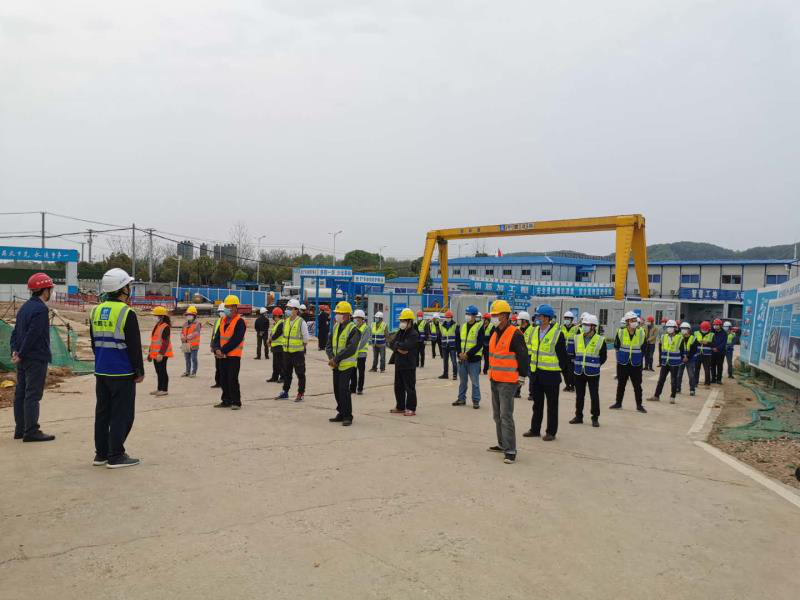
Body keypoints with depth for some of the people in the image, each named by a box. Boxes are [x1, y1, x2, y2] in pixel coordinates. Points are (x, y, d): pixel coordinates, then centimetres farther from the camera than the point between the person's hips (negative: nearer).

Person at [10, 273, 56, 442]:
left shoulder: (25, 307, 14)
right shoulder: (40, 309, -16)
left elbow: (16, 331, 12)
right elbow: (32, 335, -19)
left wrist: (15, 350, 3)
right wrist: (20, 354, -12)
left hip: (23, 359, 9)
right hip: (36, 358, -9)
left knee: (20, 394, 12)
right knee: (33, 395, -6)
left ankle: (20, 429, 20)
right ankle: (31, 431, -4)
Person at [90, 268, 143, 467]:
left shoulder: (96, 311, 9)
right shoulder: (127, 313, -15)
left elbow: (94, 343, 16)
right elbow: (134, 346, -14)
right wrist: (140, 371, -6)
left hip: (101, 372, 8)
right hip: (122, 373, -8)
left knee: (102, 413, 14)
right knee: (121, 414, 0)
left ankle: (101, 454, 22)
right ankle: (116, 456, 4)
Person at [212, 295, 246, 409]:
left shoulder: (239, 321, -11)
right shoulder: (223, 320, 14)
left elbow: (236, 340, -19)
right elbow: (217, 336, 10)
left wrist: (223, 350, -17)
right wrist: (217, 349, -8)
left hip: (234, 355, -8)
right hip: (222, 355, 8)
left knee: (232, 379, -8)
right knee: (223, 379, 12)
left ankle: (236, 402, 0)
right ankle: (226, 400, 22)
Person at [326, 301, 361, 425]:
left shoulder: (353, 329, -13)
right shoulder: (336, 327, 11)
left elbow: (350, 349, -21)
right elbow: (329, 344, 8)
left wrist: (336, 359, -19)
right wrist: (331, 358, -9)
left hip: (347, 365, -7)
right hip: (336, 365, 7)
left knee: (344, 389, -10)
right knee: (337, 390, 11)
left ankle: (348, 416, 0)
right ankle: (341, 414, 23)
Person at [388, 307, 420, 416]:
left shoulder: (414, 334, -12)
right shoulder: (400, 332, 14)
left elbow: (405, 346, -25)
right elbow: (391, 343, 4)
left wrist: (397, 345, -7)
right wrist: (399, 348, -14)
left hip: (409, 365, -8)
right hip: (399, 364, 8)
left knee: (410, 387, -2)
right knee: (398, 387, 14)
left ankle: (411, 409, 6)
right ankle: (400, 407, 26)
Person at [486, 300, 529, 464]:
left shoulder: (515, 334, -15)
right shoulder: (495, 333, 12)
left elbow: (524, 357, -14)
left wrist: (522, 377, -12)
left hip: (508, 382, -9)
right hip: (494, 381, 9)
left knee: (506, 416, -9)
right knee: (497, 415, 16)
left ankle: (510, 451, -4)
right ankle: (502, 444, 29)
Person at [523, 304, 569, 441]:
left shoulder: (557, 333, -13)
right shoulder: (535, 331, 6)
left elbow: (563, 355, -9)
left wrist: (563, 369, -8)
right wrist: (532, 367, 12)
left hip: (551, 374, -6)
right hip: (536, 373, 6)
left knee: (552, 405, 6)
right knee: (537, 403, 16)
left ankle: (551, 432, 15)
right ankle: (535, 429, 26)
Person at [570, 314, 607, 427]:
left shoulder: (600, 340, -8)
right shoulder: (577, 338, 2)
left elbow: (603, 357, 1)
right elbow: (572, 353, 12)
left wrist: (595, 366, -2)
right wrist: (575, 365, 6)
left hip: (593, 374, -3)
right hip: (579, 373, 3)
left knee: (594, 396, 2)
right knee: (579, 396, 11)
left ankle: (595, 418, 14)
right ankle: (578, 416, 23)